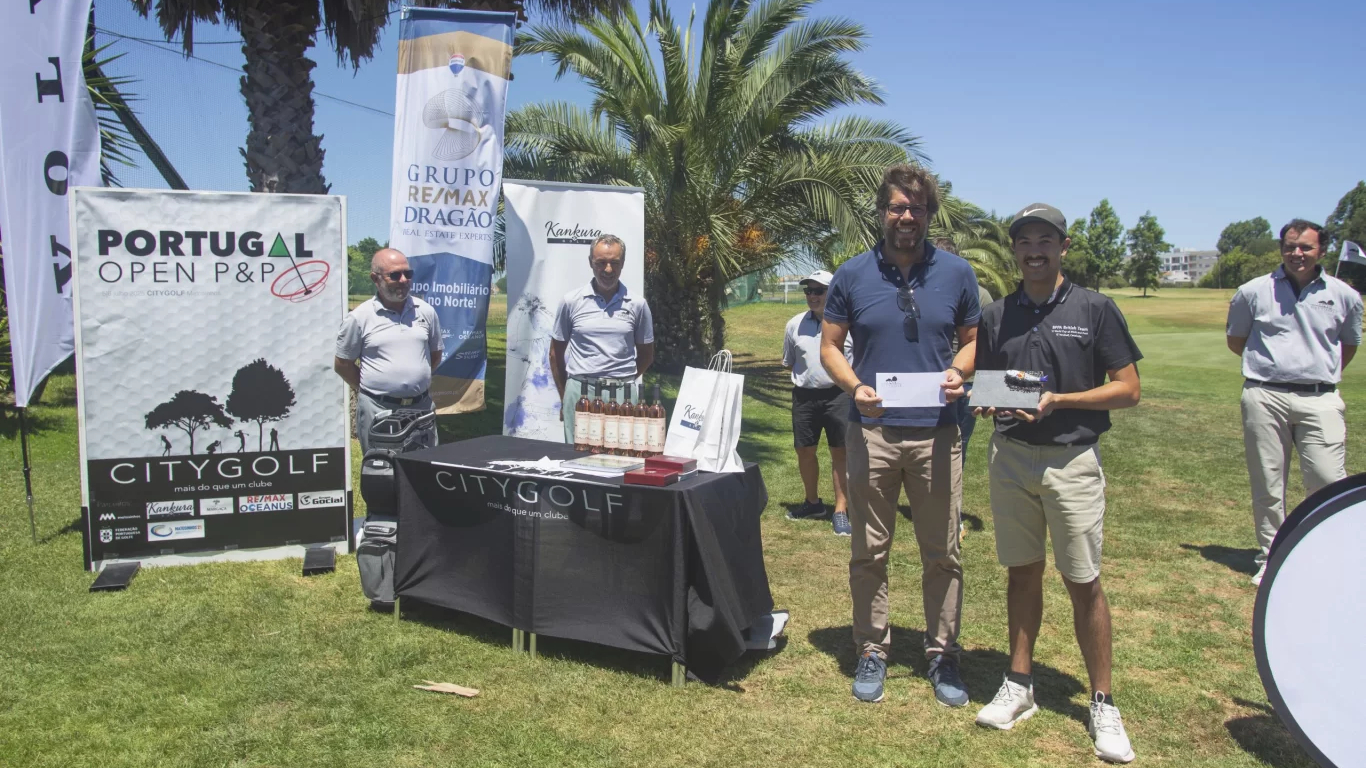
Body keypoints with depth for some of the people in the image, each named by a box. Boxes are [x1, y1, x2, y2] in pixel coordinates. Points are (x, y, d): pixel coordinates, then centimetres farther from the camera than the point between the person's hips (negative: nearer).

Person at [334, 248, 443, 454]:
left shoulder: (426, 311, 4)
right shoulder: (359, 317, -5)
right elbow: (342, 364, 3)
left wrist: (416, 379, 10)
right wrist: (371, 389, 5)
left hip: (421, 405, 3)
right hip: (378, 408, -3)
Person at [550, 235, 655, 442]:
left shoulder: (637, 304, 4)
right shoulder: (571, 301, 3)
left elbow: (646, 354, 15)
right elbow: (556, 353, 11)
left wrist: (623, 381, 9)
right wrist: (564, 397, 10)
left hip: (621, 394, 0)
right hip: (579, 392, 0)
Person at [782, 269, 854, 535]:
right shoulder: (795, 324, 8)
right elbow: (788, 363, 19)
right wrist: (806, 376, 9)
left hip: (839, 395, -4)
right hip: (804, 396, 4)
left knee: (840, 452, -1)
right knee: (805, 451, 11)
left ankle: (841, 510, 7)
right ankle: (812, 502, 31)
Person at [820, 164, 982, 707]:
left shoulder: (956, 273, 4)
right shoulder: (853, 275, 2)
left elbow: (974, 340, 12)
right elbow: (829, 346, 5)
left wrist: (958, 372, -10)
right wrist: (854, 386, -14)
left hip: (936, 433, 1)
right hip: (871, 432, 0)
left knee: (942, 554, 8)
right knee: (869, 551, 8)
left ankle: (943, 654, 23)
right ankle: (872, 650, 23)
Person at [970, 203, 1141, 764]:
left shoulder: (1095, 309, -2)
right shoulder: (995, 317, 8)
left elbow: (1128, 389, -4)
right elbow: (981, 386, 16)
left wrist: (1058, 401, -16)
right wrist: (988, 402, -8)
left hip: (1072, 459, -3)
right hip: (1010, 456, 3)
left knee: (1083, 583, 1)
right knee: (1022, 572, 11)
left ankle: (1103, 703, 14)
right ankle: (1019, 686, 23)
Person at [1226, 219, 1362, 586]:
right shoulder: (1254, 291, 3)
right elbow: (1235, 340, 15)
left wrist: (1321, 372, 16)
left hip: (1320, 400, 0)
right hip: (1265, 397, 0)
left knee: (1329, 483, -7)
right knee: (1267, 486, 6)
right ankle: (1270, 559, 17)